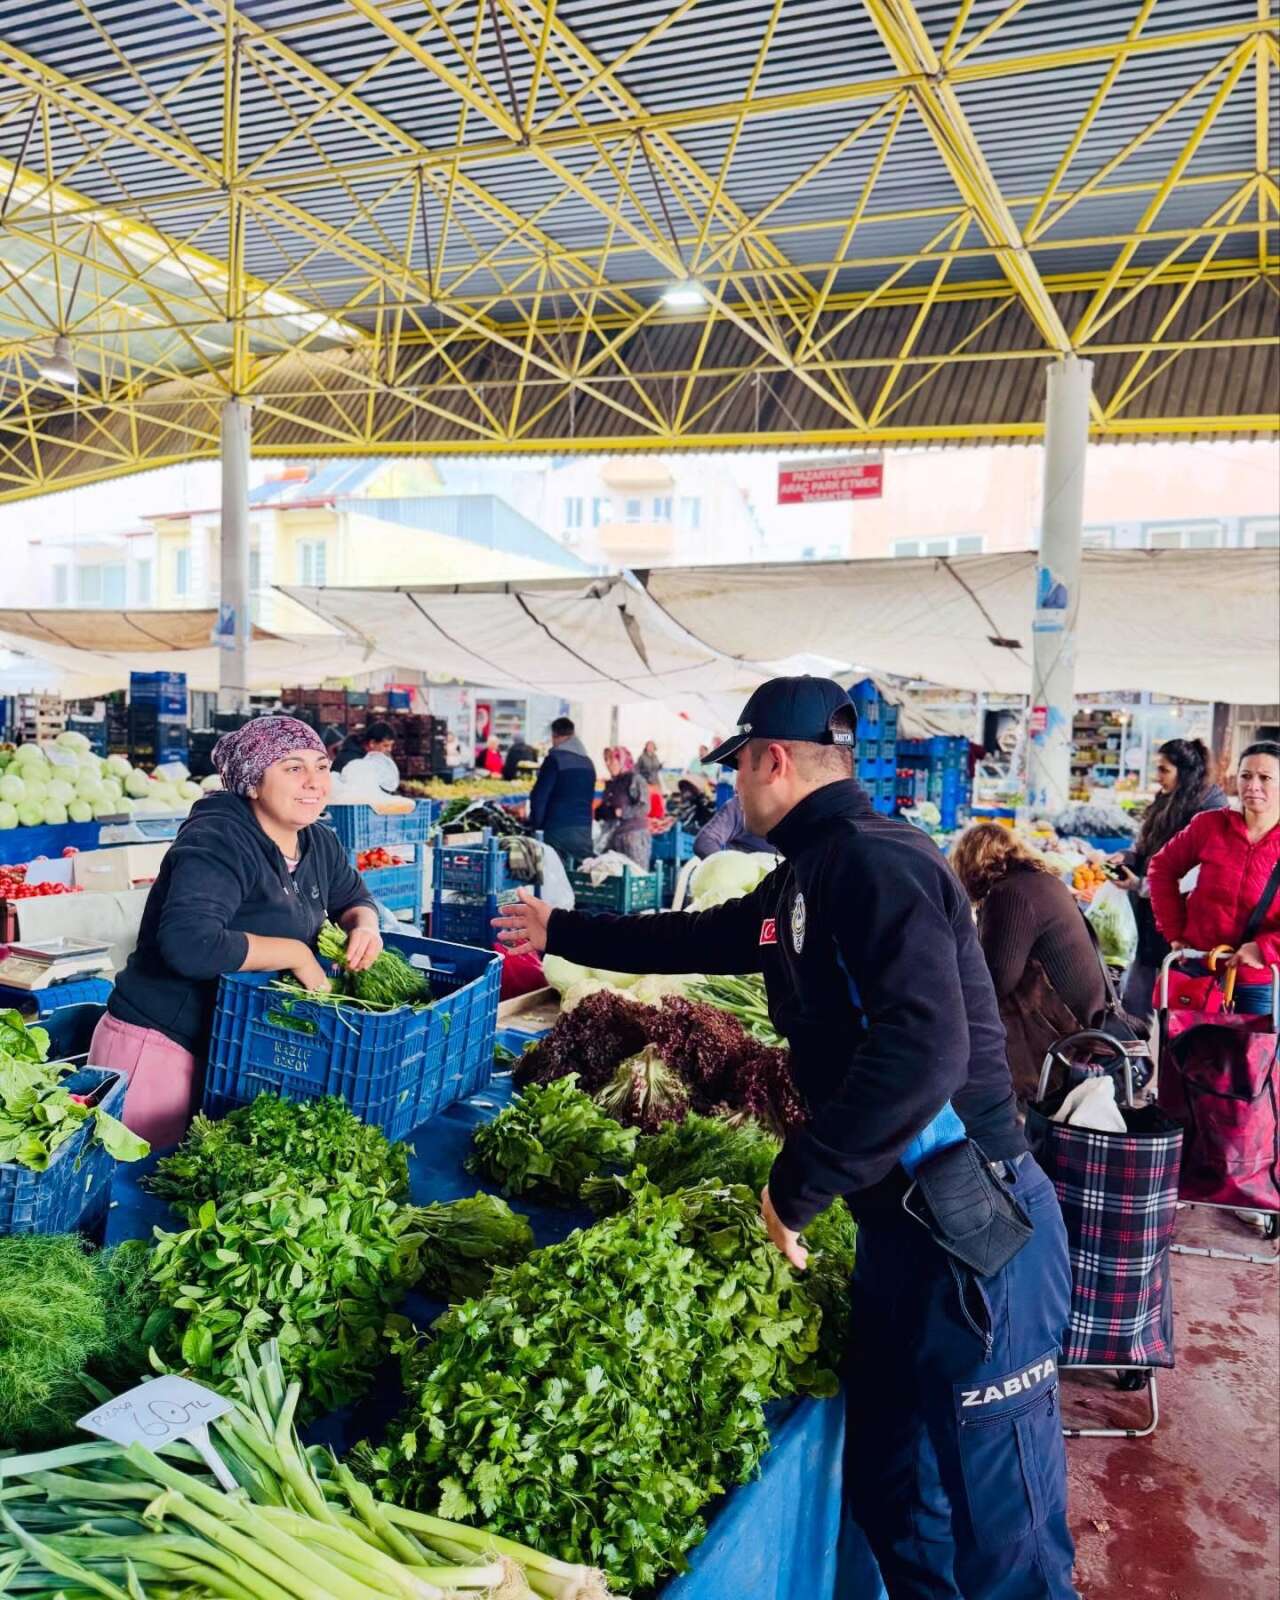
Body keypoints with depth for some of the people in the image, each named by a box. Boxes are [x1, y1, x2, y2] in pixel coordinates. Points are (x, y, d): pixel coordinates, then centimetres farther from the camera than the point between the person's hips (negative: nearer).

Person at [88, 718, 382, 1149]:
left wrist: (364, 926, -6)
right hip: (156, 1046, -7)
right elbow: (189, 943, -37)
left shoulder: (319, 843, 2)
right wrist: (296, 953, -27)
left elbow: (353, 897, 19)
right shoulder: (218, 842, -23)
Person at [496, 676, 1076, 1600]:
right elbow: (695, 937, 27)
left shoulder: (874, 860, -18)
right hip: (900, 1221, 9)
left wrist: (799, 1186, -22)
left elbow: (923, 1044, -30)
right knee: (893, 1492, 20)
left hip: (972, 1228, -9)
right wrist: (560, 931, 36)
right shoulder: (808, 875, 12)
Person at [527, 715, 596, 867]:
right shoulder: (588, 762, 12)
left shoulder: (554, 759, -7)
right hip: (584, 829, 6)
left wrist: (535, 824, 1)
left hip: (557, 828, -6)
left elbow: (539, 795, -9)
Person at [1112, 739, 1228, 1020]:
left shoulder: (1210, 811, -17)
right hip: (1147, 914, 8)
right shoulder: (1166, 802, 10)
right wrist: (1126, 858, 1)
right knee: (1134, 1001, 13)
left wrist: (1142, 886, -18)